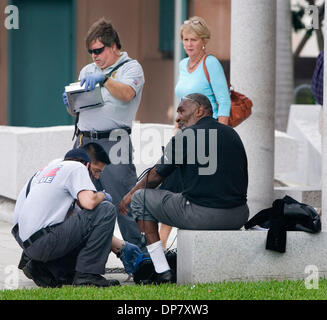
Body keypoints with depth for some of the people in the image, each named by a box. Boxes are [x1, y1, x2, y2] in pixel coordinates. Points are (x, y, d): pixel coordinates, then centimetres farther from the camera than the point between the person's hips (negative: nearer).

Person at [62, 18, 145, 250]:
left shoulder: (131, 68, 3)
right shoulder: (87, 71, 22)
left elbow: (127, 94, -17)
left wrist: (104, 79, -28)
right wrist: (70, 101, 2)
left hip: (113, 142, -6)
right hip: (84, 141, 6)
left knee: (124, 201, -10)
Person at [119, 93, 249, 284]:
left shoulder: (186, 137, -4)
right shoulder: (232, 134, 14)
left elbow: (156, 177, 5)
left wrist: (131, 193, 25)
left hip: (203, 217, -7)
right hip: (239, 217, 7)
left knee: (140, 198, 12)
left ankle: (163, 273, 7)